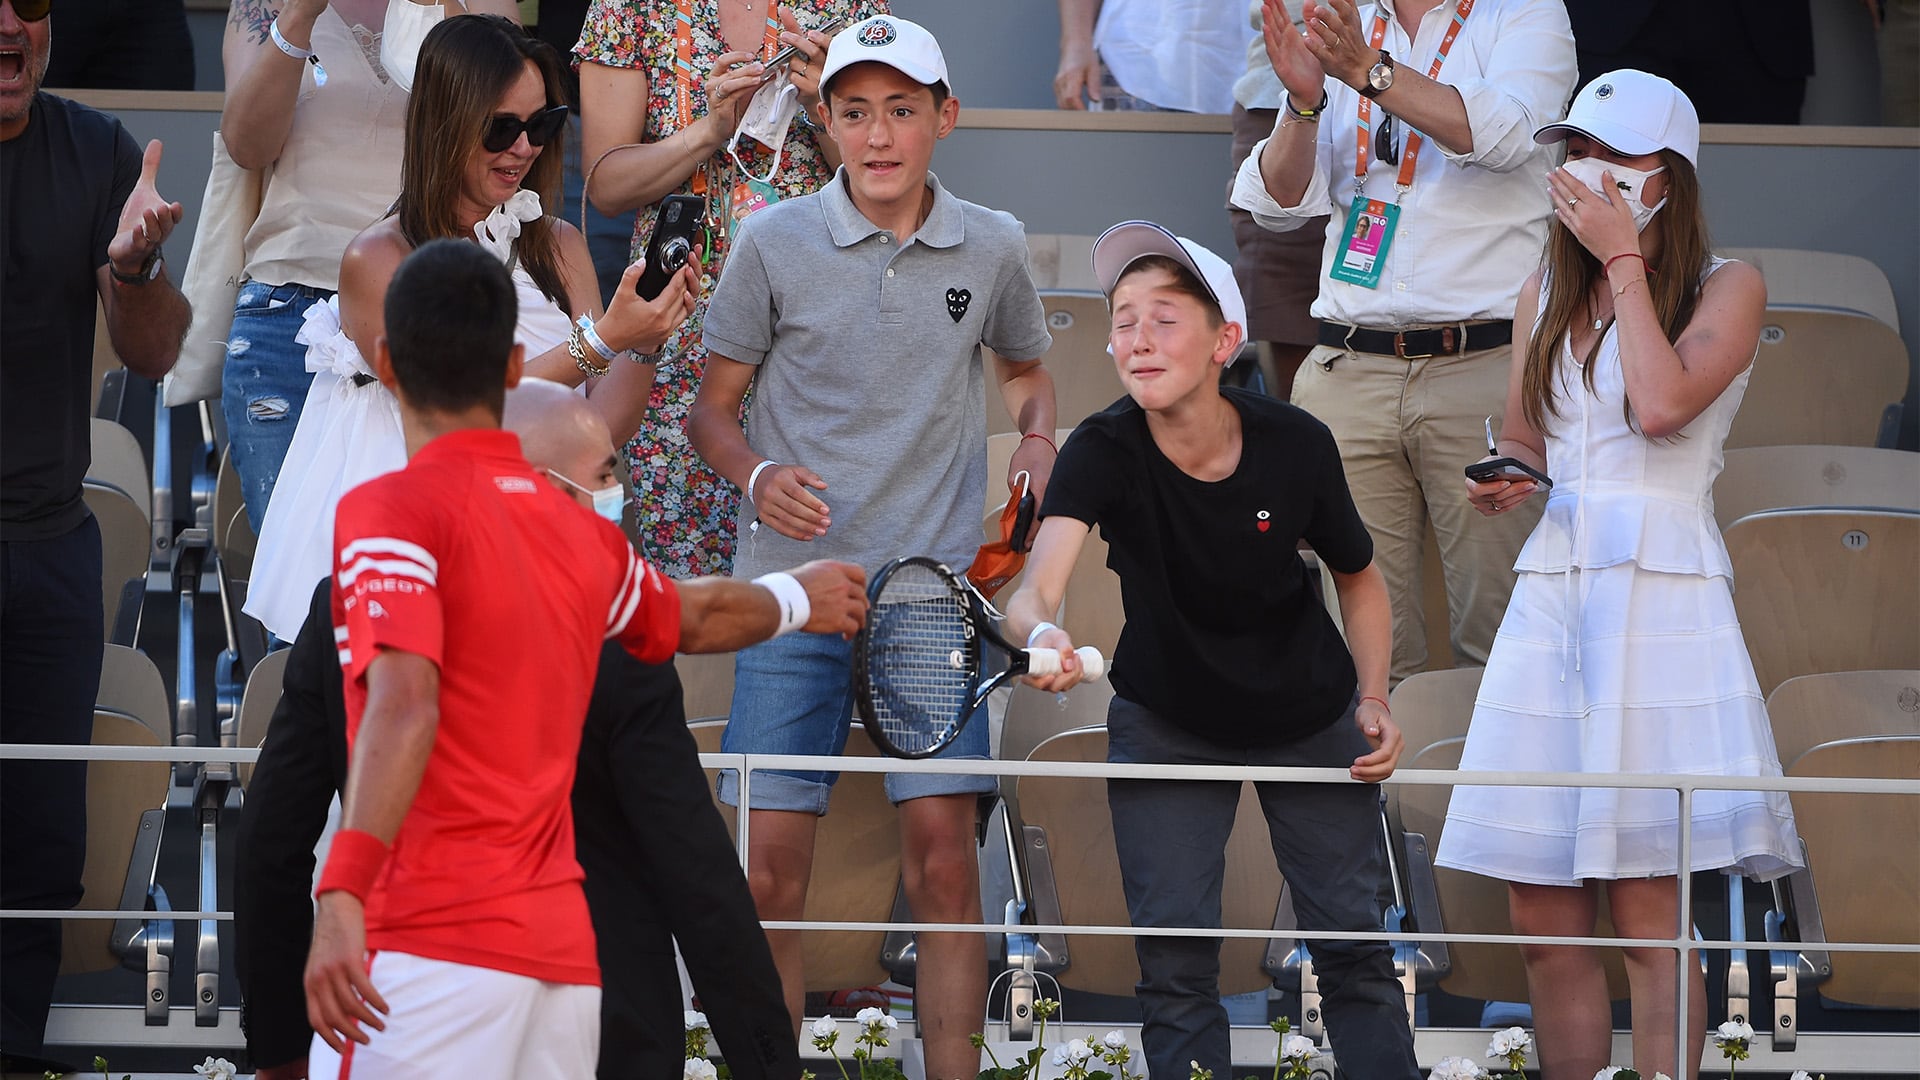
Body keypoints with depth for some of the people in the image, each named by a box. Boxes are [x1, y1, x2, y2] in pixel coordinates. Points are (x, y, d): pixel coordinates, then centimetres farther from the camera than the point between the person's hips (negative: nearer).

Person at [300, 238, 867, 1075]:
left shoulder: (391, 511, -4)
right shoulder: (578, 531, 15)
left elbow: (404, 702, -20)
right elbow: (697, 619, 36)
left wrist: (342, 896, -29)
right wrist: (797, 599, 59)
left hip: (429, 949, -7)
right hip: (562, 950, 7)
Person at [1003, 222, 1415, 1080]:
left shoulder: (1295, 446, -21)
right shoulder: (1102, 453, -25)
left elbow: (1358, 577, 0)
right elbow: (1035, 588, -42)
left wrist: (1374, 698, -10)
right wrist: (1039, 631, -65)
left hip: (1312, 718, 1)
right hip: (1165, 717, -1)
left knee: (1353, 947, 3)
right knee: (1174, 958, -6)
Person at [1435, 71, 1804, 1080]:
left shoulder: (1727, 286, 0)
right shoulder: (1547, 290, 16)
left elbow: (1663, 403, -17)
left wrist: (1622, 261, -9)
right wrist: (1500, 480, 1)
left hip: (1663, 599, -5)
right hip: (1552, 592, 5)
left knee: (1646, 912, -8)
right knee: (1543, 914, 2)